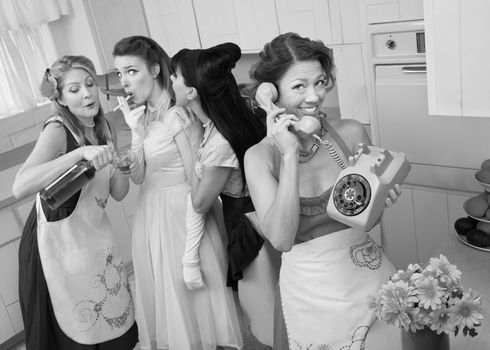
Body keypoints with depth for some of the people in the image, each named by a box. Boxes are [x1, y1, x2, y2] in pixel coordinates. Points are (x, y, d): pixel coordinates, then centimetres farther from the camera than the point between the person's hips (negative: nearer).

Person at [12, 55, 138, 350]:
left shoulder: (102, 129, 1)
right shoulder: (57, 130, -20)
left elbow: (118, 193, 1)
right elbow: (20, 187, -37)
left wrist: (123, 168, -20)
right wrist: (81, 153, -43)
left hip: (95, 234, 6)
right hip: (59, 241, -6)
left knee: (116, 318, 14)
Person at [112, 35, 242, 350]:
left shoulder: (179, 116, -19)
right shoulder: (142, 115, 3)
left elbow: (197, 186, -18)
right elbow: (138, 177, -1)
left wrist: (192, 252, -17)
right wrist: (137, 132, -15)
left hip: (181, 215, -7)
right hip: (151, 214, 7)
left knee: (190, 296, 9)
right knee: (161, 295, 20)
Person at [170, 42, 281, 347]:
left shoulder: (219, 144, -31)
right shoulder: (222, 119, -5)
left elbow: (200, 203, -16)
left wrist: (197, 151, -14)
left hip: (250, 227, -9)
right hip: (250, 219, 9)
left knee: (266, 315, 13)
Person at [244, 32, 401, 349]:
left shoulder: (351, 133, -8)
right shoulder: (259, 157, -11)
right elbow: (281, 239, -22)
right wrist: (290, 154, -25)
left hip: (366, 274, 2)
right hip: (308, 290, -1)